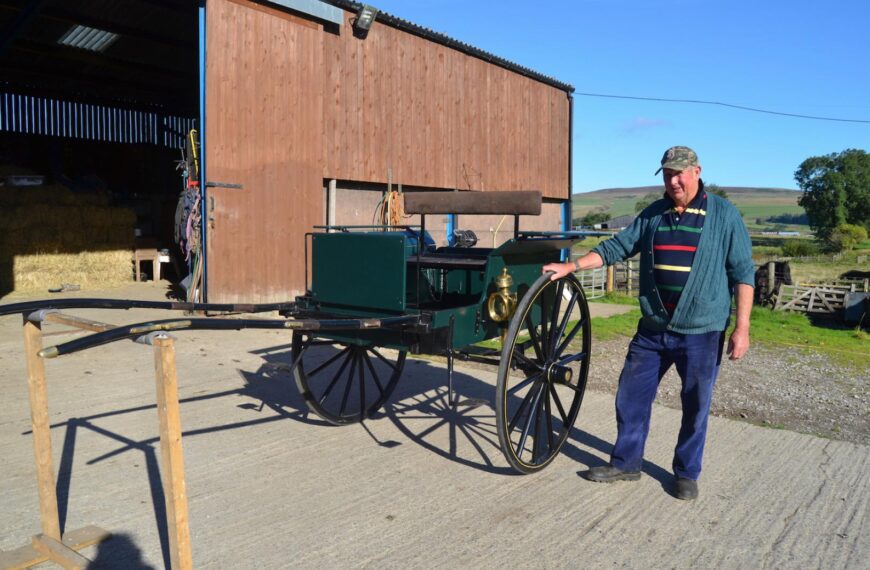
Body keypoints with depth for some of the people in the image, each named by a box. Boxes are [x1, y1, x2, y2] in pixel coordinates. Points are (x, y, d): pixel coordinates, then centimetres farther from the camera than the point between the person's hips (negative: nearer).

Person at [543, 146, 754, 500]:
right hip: (652, 329, 4)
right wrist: (571, 266, -1)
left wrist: (742, 328, -10)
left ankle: (687, 473, 29)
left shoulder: (724, 215, -3)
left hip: (701, 333, -4)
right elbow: (616, 248, 9)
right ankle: (625, 463, 26)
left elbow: (743, 272, -4)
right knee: (631, 397, 9)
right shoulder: (653, 214, 8)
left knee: (695, 407, 9)